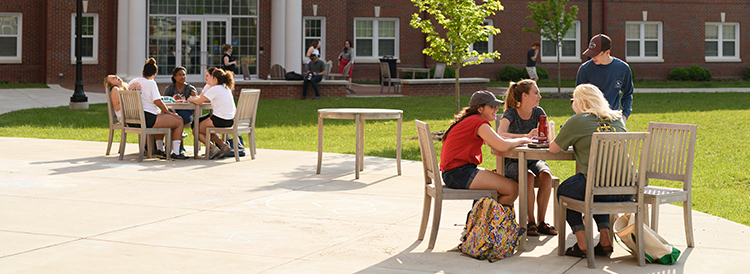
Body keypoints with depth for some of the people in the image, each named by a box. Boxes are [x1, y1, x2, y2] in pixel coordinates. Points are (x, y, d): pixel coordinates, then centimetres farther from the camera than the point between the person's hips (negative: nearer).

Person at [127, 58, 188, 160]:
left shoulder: (132, 82, 11)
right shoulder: (151, 83, -10)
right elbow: (158, 102, -16)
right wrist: (169, 112, -2)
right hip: (147, 119, -9)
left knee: (163, 118, 37)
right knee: (179, 121, 4)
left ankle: (160, 149, 30)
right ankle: (176, 153, 1)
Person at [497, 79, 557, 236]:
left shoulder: (538, 112, 6)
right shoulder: (511, 113, -7)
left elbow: (550, 135, -3)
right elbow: (500, 135, -25)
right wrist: (525, 136, -34)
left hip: (533, 159, 4)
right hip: (513, 161, -4)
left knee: (546, 175, -29)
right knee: (529, 177, -34)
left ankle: (541, 222, -20)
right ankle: (530, 222, -22)